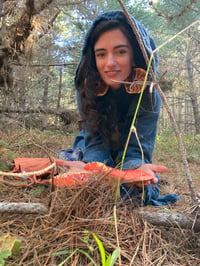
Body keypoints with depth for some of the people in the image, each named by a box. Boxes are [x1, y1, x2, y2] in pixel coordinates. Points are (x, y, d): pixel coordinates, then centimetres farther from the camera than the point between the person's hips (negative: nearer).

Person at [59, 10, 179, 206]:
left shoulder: (149, 98, -28)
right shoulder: (87, 88, -25)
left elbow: (135, 150, -30)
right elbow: (95, 144, -26)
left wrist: (137, 168, -55)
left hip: (124, 154, -1)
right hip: (95, 153, 1)